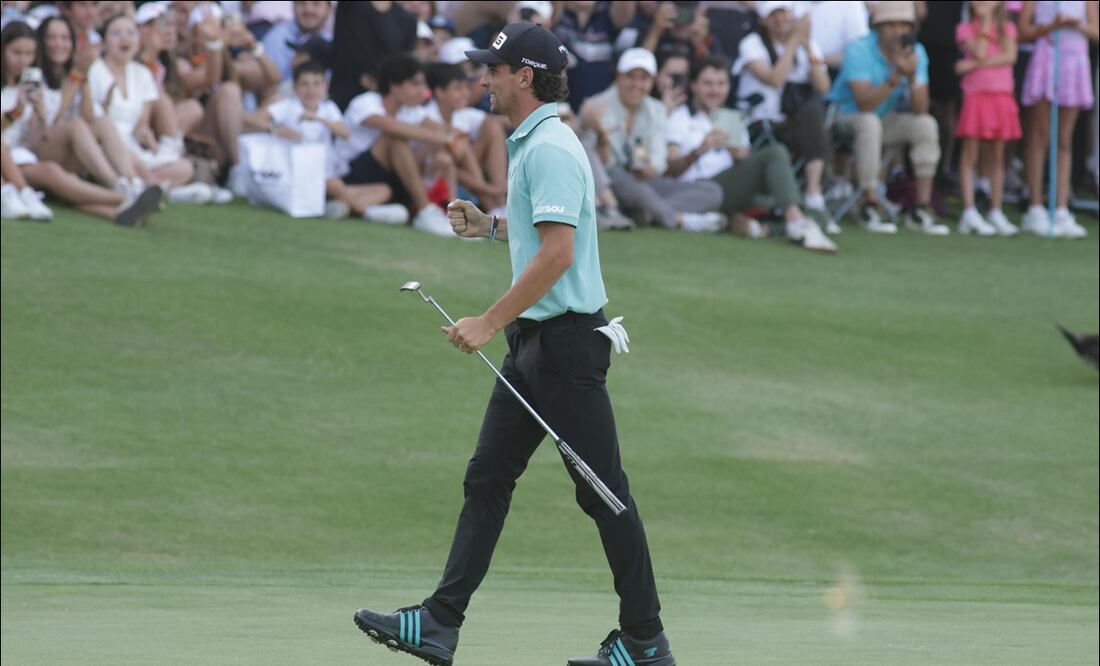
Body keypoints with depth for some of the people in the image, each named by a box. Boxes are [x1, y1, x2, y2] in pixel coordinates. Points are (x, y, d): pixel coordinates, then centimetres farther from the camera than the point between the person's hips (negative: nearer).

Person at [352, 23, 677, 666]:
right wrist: (491, 224, 14)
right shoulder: (533, 143, 15)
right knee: (487, 478, 7)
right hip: (535, 342, 11)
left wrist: (490, 322, -21)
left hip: (567, 338, -11)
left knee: (603, 490, -3)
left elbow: (558, 252, -24)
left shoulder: (551, 148, -17)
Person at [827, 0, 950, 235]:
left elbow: (920, 109, -14)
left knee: (927, 125, -18)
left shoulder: (916, 53, -7)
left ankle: (921, 207, -16)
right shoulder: (859, 51, -22)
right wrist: (896, 77, -38)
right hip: (847, 116, -5)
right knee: (870, 123, -37)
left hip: (887, 118, 5)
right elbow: (864, 103, -32)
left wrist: (912, 77, -31)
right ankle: (871, 205, -31)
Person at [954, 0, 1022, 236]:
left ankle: (996, 213, 11)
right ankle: (969, 213, -7)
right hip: (976, 95, -3)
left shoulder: (1007, 29, 9)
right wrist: (985, 24, -10)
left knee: (997, 156, 7)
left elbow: (1010, 56, -7)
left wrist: (975, 64, -14)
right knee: (970, 155, -5)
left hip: (1002, 98, 3)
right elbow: (979, 53, -14)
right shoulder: (965, 29, 1)